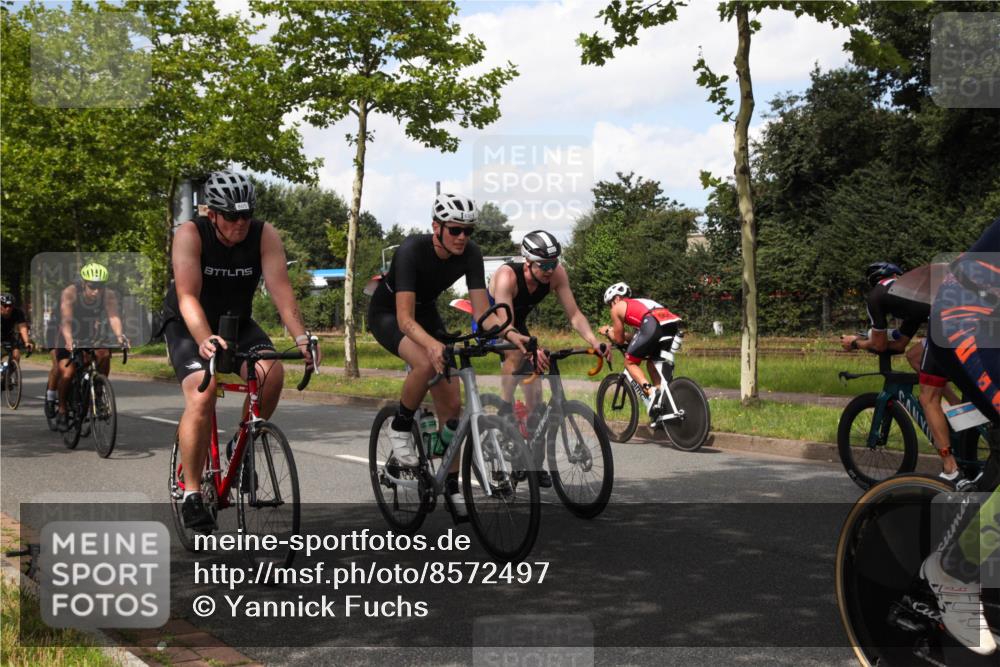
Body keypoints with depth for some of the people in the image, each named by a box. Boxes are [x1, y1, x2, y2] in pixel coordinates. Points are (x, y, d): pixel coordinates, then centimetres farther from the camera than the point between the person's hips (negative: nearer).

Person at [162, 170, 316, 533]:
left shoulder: (264, 235, -16)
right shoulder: (190, 234, -23)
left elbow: (281, 289, -24)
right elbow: (188, 296, -33)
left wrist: (301, 336, -40)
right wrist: (205, 341, -50)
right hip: (189, 326, -3)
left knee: (272, 373, -25)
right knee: (202, 395, -26)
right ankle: (191, 493, -15)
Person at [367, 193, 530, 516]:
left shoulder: (470, 253, -21)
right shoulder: (412, 249, -34)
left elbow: (482, 311, -21)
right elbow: (405, 318, -40)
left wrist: (508, 332, -42)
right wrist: (432, 343, -60)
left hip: (426, 311, 5)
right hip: (387, 313, -5)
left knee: (452, 405, -4)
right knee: (427, 363, -37)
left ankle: (452, 487, 9)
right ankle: (400, 428, -10)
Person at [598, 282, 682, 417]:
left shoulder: (618, 308, 21)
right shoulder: (640, 303, 40)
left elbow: (619, 340, 24)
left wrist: (607, 331, 43)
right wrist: (616, 331, 51)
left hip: (653, 325, -7)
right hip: (674, 324, 7)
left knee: (630, 362, 12)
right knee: (651, 361, 28)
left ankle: (650, 392, -11)